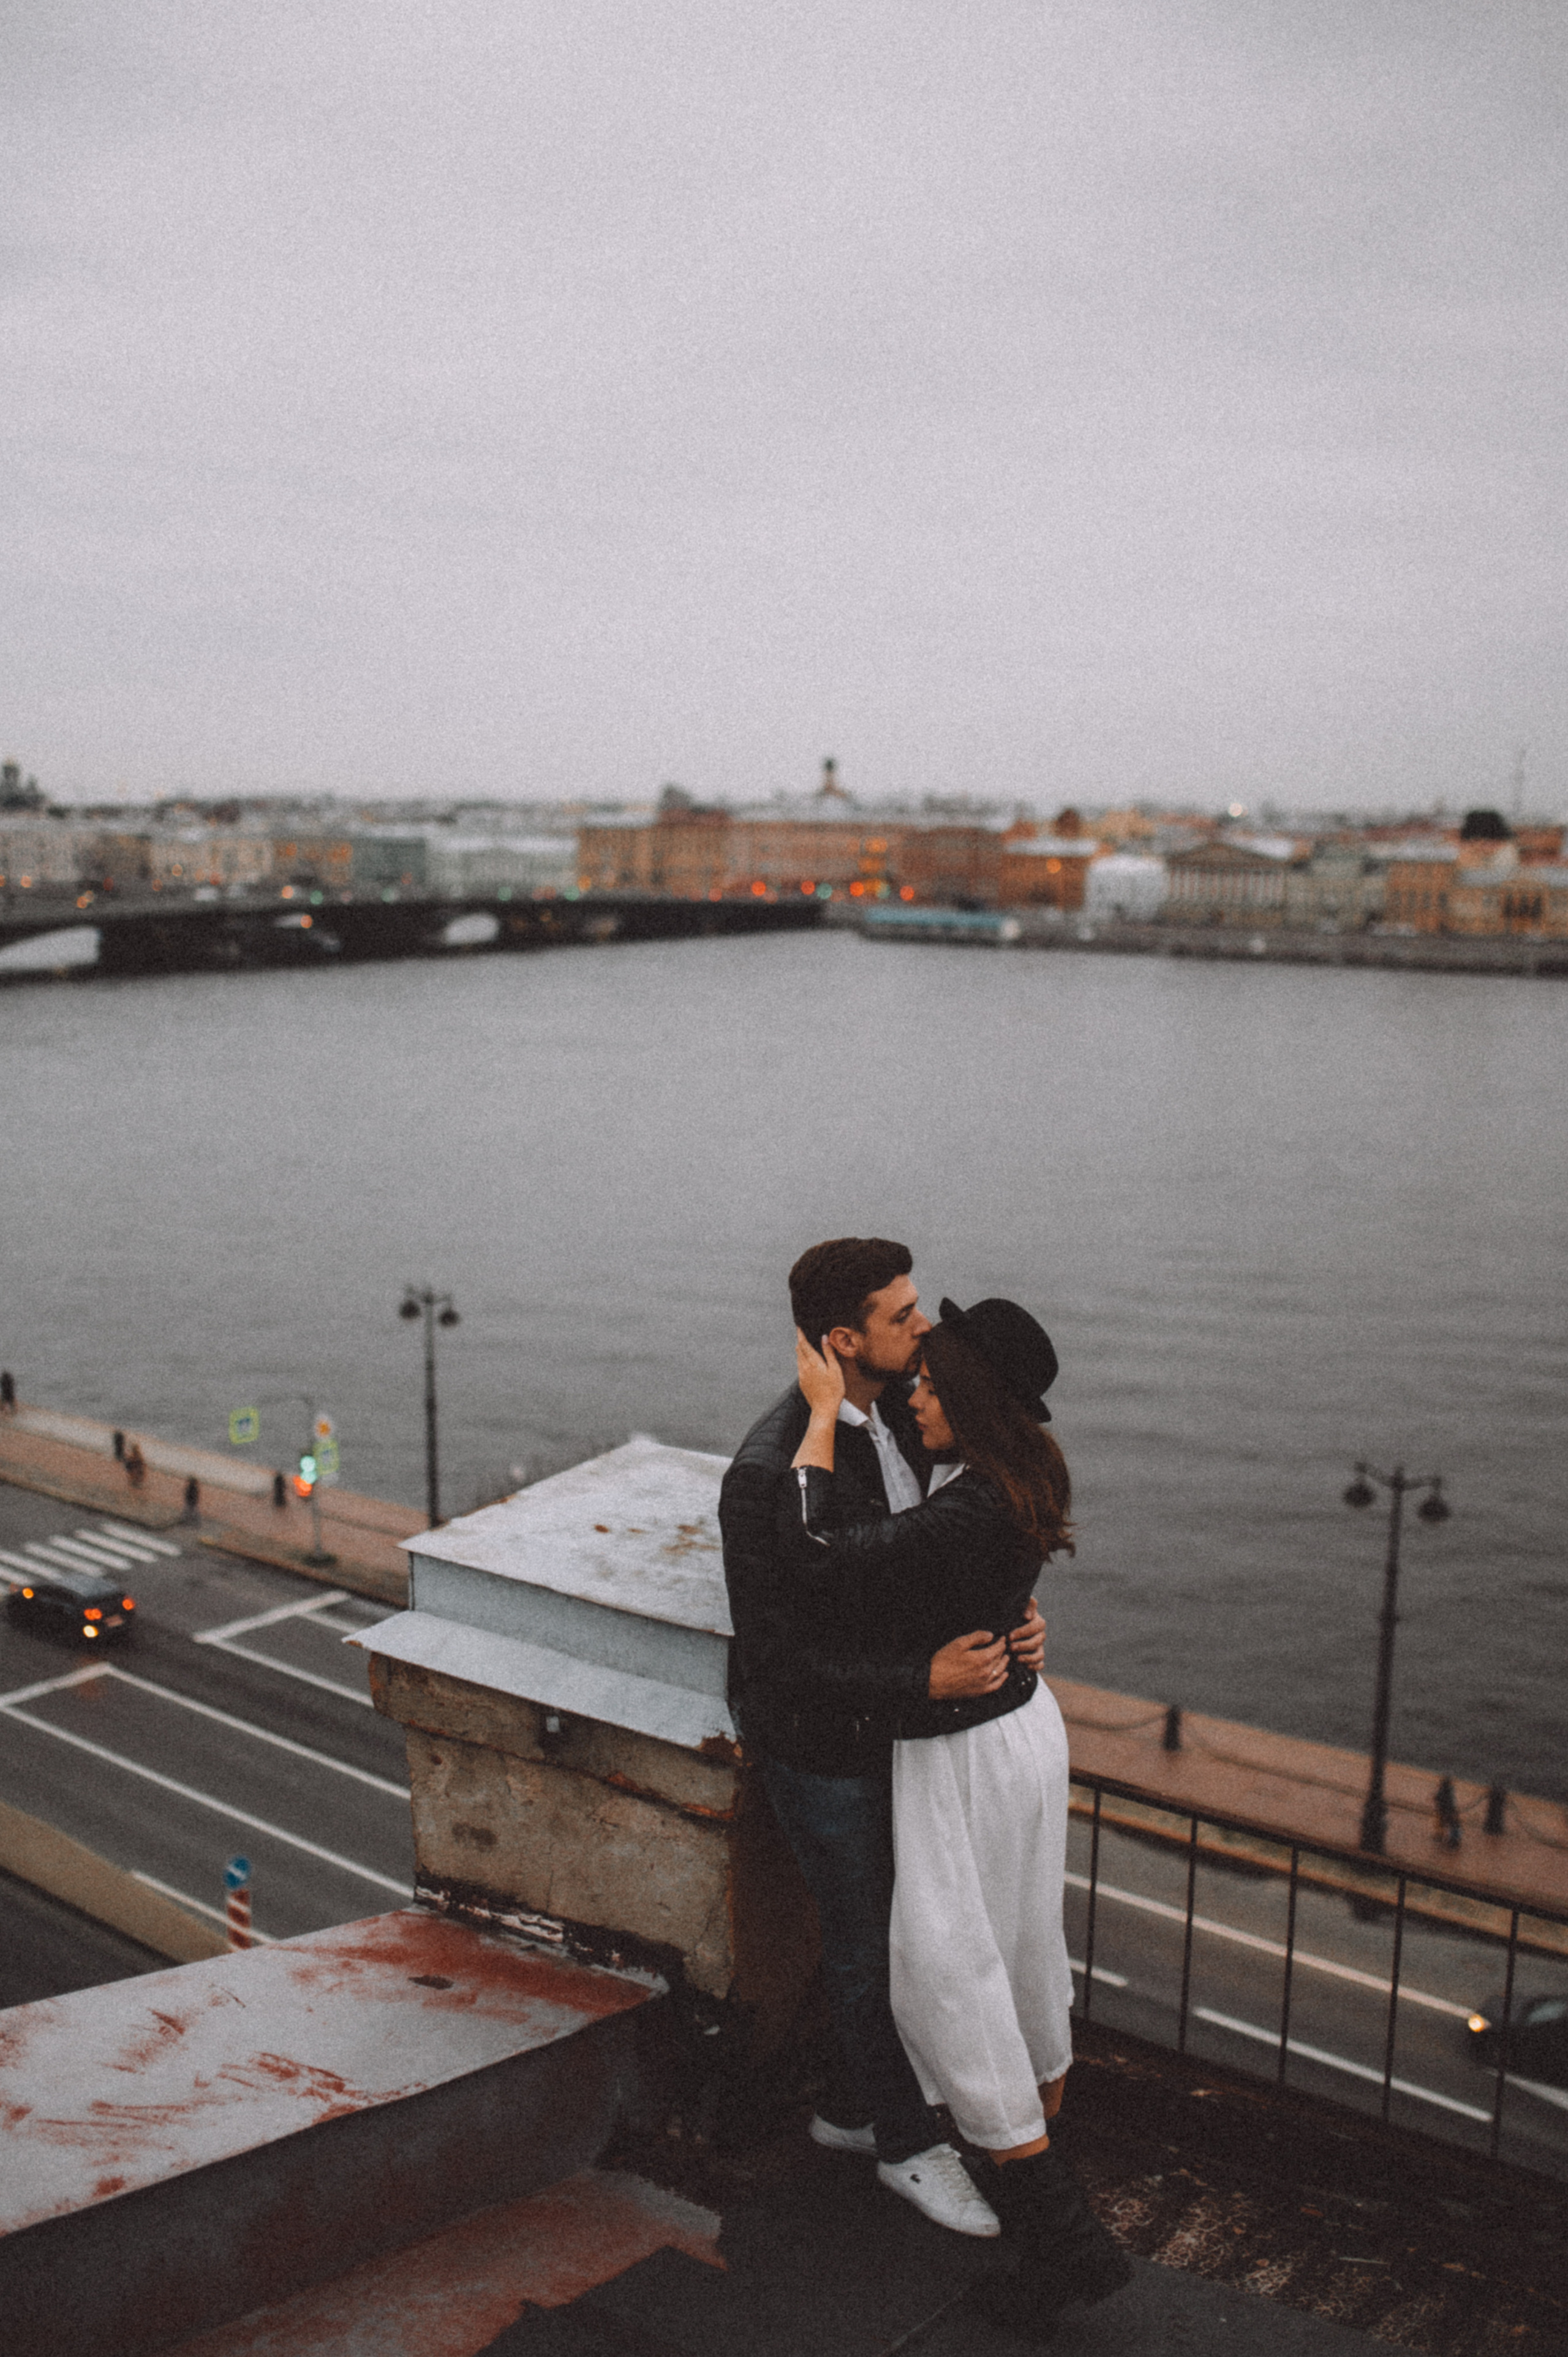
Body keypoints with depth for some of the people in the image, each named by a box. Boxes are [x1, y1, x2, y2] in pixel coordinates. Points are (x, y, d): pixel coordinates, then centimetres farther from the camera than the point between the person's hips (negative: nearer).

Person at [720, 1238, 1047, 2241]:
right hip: (821, 1742, -8)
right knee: (871, 1943, 11)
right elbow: (778, 1655, -27)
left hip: (890, 1716, 8)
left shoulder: (897, 1416, -4)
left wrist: (1013, 1615, -12)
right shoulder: (770, 1476, -30)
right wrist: (925, 1679, -31)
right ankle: (909, 2140, 33)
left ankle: (855, 2106, 43)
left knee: (909, 1921, 21)